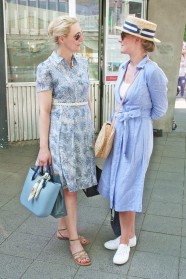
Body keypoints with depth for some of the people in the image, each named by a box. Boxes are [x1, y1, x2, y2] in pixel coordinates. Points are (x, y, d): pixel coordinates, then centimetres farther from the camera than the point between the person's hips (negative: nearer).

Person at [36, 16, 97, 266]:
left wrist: (91, 128, 16)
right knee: (70, 185, 1)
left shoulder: (83, 63, 8)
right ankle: (73, 239, 16)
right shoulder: (47, 68, -10)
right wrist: (43, 147, -11)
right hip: (63, 131, -6)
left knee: (70, 184, 13)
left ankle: (63, 228, 30)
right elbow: (44, 110, -10)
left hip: (83, 129, 6)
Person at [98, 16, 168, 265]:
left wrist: (135, 120, 4)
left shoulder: (151, 71, -18)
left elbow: (160, 109, -8)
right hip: (118, 132, 8)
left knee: (126, 188, 3)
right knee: (118, 185, 14)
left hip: (137, 135, -7)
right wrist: (118, 124, 13)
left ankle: (125, 240, 24)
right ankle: (129, 235, 32)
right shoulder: (123, 68, 5)